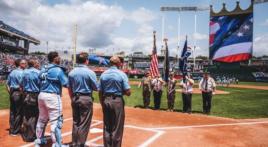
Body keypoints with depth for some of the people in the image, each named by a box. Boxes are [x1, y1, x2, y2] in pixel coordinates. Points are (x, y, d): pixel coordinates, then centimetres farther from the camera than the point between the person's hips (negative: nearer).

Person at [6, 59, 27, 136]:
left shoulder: (12, 72, 11)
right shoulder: (21, 73, -14)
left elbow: (7, 84, 14)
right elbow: (21, 85, -22)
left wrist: (10, 93, 16)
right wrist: (23, 94, -14)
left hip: (12, 93, 8)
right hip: (18, 93, -8)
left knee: (12, 112, 15)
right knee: (19, 112, 2)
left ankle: (12, 130, 25)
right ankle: (15, 131, 10)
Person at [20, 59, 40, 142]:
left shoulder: (24, 72, 5)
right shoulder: (38, 72, -11)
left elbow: (22, 85, 7)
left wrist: (25, 93, 17)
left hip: (26, 96, 6)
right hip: (35, 95, -5)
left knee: (26, 115, 15)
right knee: (34, 116, 2)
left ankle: (25, 134, 24)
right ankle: (31, 136, 7)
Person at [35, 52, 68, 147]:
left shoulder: (43, 70, 10)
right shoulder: (58, 70, -12)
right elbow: (66, 84, -14)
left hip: (41, 95, 8)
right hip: (52, 96, -8)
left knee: (42, 119, 21)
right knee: (56, 121, -2)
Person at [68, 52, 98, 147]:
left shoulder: (71, 72, 3)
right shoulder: (90, 72, -12)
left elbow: (69, 89, 9)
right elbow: (96, 88, -7)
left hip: (75, 98, 6)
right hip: (86, 98, -6)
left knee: (75, 122, 16)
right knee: (84, 124, 3)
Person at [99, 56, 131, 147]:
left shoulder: (103, 74, 3)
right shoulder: (122, 74, -8)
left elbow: (100, 92, 5)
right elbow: (128, 92, -13)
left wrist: (102, 104, 15)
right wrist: (121, 91, 7)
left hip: (106, 101, 4)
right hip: (117, 101, -4)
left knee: (106, 127, 14)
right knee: (117, 128, 5)